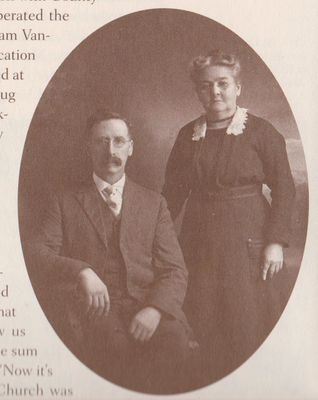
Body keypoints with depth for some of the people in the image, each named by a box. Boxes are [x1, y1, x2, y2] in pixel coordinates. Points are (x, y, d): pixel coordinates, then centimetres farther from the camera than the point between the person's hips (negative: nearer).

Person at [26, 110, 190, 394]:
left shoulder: (154, 203, 18)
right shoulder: (66, 203, 16)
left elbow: (174, 270, 8)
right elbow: (38, 252, 2)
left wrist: (155, 308, -13)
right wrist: (82, 271, -18)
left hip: (147, 301, 2)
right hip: (94, 304, -1)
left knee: (173, 339, -30)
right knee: (115, 344, -34)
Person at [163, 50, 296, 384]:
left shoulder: (261, 132, -3)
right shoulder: (188, 136, 7)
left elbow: (284, 189, -4)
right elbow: (173, 191, 9)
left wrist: (275, 241, -11)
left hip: (249, 241, -3)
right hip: (199, 241, 3)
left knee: (250, 329, 2)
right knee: (204, 329, 7)